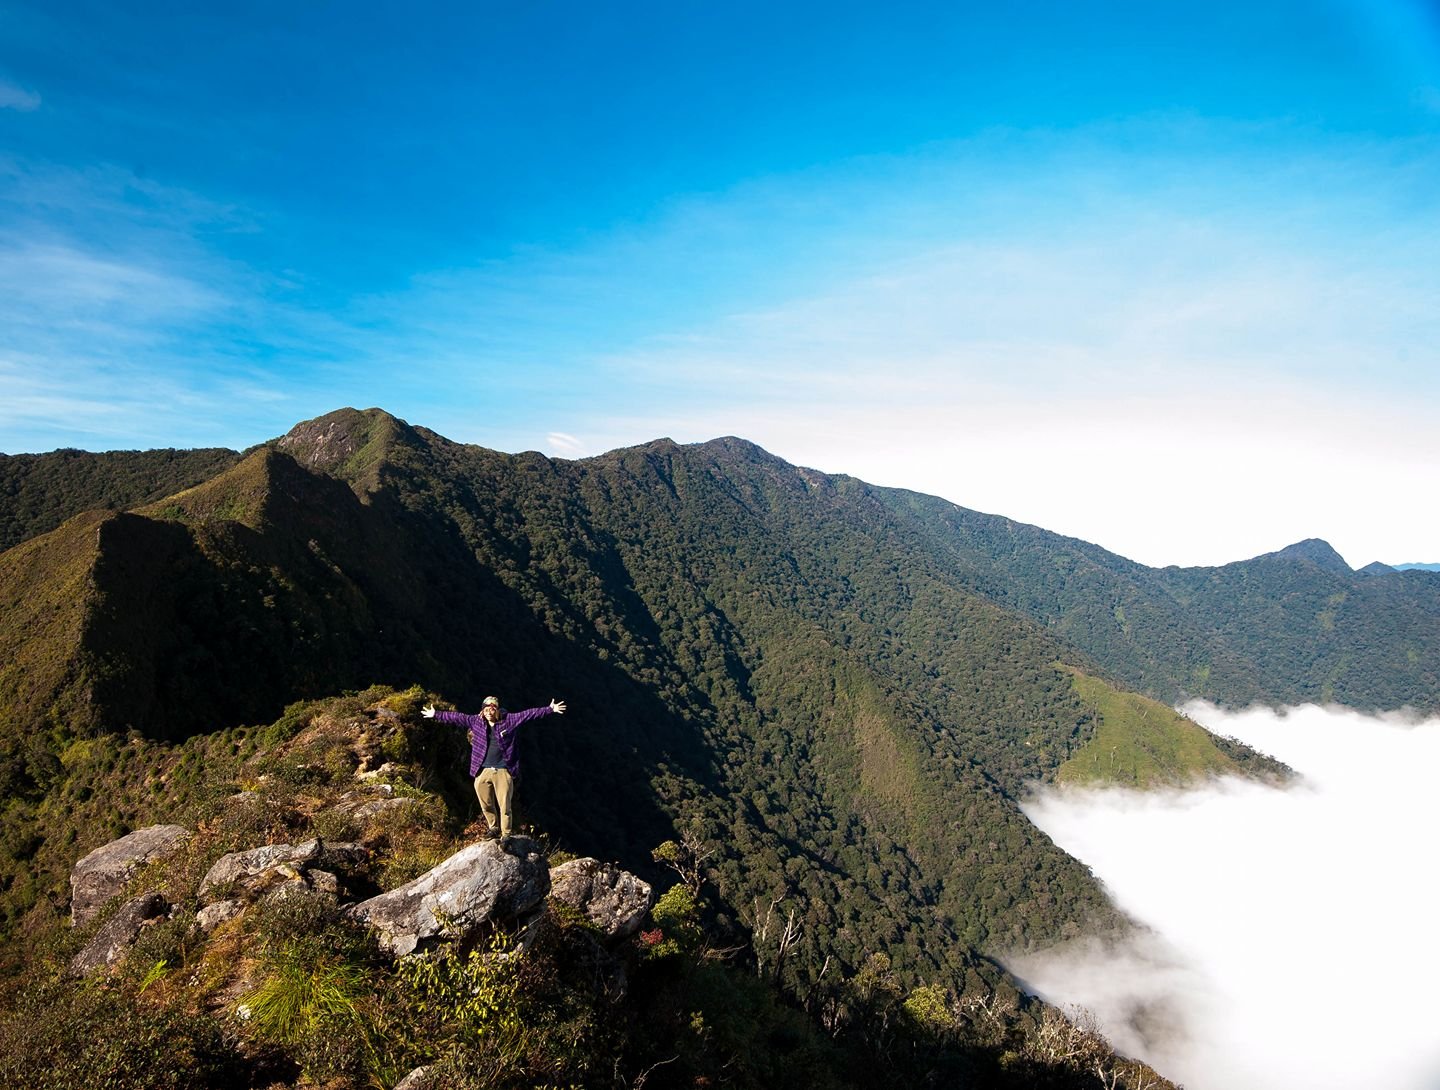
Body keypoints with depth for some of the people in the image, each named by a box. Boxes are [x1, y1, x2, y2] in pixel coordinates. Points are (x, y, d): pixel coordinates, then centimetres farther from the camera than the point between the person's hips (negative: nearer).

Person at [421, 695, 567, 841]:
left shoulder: (508, 720, -2)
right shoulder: (476, 721, 5)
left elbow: (528, 714, -5)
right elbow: (457, 717, 10)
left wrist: (549, 709, -8)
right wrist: (436, 715, 12)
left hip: (503, 771, -3)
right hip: (482, 771, 3)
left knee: (505, 805, -1)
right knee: (486, 805, 13)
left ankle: (505, 834, 13)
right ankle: (493, 828, 35)